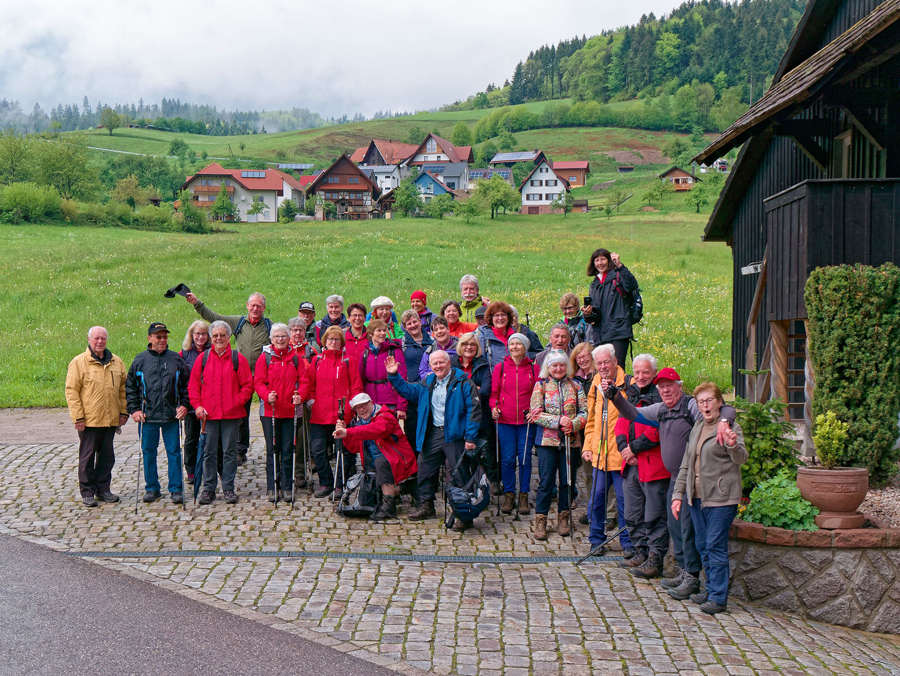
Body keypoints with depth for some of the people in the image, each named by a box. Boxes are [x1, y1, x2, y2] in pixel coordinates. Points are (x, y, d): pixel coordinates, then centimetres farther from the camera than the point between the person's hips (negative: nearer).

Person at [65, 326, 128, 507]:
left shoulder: (116, 362, 9)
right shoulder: (79, 362, -4)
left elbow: (123, 388, 16)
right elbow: (71, 390, -6)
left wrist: (123, 411, 9)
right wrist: (78, 416, -12)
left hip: (110, 419, 4)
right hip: (88, 420, -4)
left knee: (107, 456, 11)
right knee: (87, 457, 3)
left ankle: (103, 489, 21)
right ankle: (87, 492, 11)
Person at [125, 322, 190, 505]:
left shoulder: (176, 359, 4)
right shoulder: (140, 360, 4)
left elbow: (187, 384, 10)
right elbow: (130, 387, 9)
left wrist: (184, 405, 0)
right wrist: (134, 409, 0)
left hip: (171, 415, 0)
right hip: (148, 416, 0)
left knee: (174, 452, 2)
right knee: (148, 453, 7)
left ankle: (176, 489, 10)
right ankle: (151, 488, 20)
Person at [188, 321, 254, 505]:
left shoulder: (238, 359, 2)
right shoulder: (203, 358, 7)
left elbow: (247, 385, 2)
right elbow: (193, 385, 9)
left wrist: (237, 402, -9)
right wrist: (197, 405, -2)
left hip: (231, 414, -1)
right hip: (208, 414, 1)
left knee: (230, 452, 3)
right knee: (208, 452, 6)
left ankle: (228, 488, 12)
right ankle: (208, 488, 15)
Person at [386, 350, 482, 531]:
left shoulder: (462, 382, -8)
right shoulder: (427, 384, 12)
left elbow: (473, 409, -12)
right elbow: (408, 390, 26)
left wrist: (470, 437, -17)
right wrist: (393, 375, 13)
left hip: (455, 435, -6)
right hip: (433, 433, 7)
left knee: (461, 475, -4)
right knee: (425, 470, 14)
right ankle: (426, 506, 30)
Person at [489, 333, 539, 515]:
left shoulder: (533, 369, 4)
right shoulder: (500, 368, 5)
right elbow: (494, 393, 9)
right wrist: (493, 408, -8)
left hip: (526, 420, 0)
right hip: (505, 420, 0)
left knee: (525, 458, 2)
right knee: (507, 459, 1)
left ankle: (524, 496, 13)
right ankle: (509, 495, 14)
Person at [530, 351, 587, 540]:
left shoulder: (575, 386, 10)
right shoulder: (540, 386, 5)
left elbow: (584, 411, 3)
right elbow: (536, 414, -4)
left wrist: (573, 424, -16)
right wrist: (558, 421, -16)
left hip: (571, 440, 2)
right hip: (547, 440, -2)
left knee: (567, 481, 7)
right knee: (546, 481, -2)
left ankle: (563, 518, 21)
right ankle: (540, 520, 7)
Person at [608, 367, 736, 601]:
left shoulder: (692, 406, -12)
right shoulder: (660, 410, 11)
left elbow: (727, 409, -19)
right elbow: (633, 414, 15)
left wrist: (723, 421, -42)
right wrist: (616, 398, -1)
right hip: (675, 478, 9)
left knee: (688, 526, -7)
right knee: (674, 524, 14)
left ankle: (692, 578, 1)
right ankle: (684, 571, 26)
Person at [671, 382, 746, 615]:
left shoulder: (731, 427, -5)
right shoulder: (697, 427, 16)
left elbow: (741, 458, -20)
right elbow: (686, 464, 19)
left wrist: (733, 445, -42)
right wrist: (678, 494, 14)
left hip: (721, 498, -7)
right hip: (696, 497, 7)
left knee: (716, 546, -7)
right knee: (703, 546, 12)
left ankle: (718, 598, -2)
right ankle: (711, 589, 24)